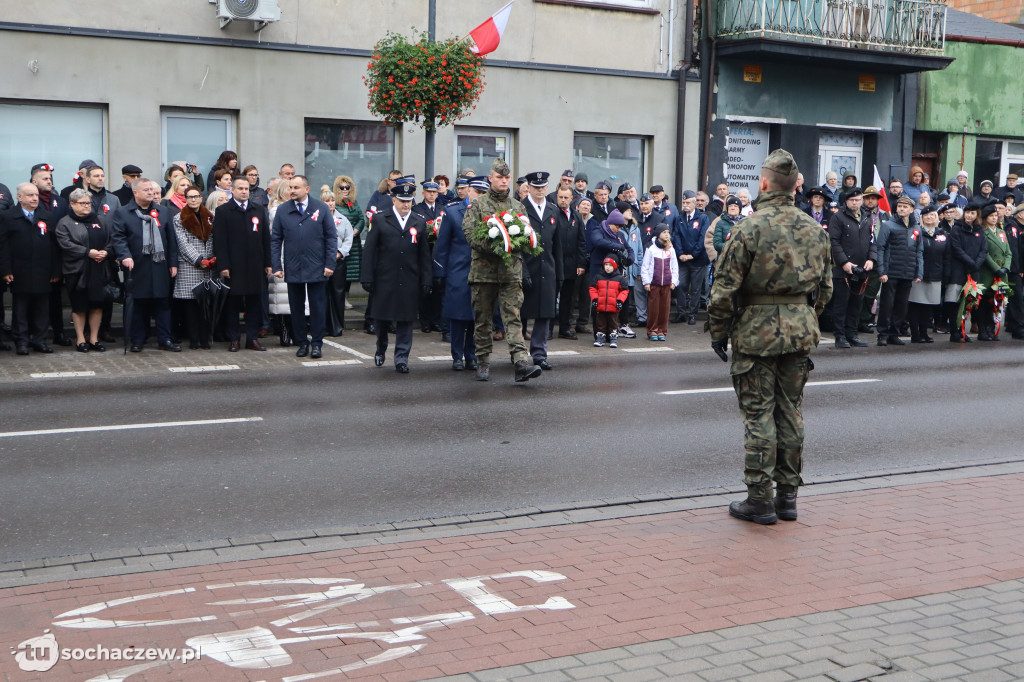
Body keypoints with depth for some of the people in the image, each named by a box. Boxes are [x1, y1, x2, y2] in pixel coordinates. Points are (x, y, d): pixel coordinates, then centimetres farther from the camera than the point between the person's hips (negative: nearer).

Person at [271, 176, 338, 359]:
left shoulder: (321, 208, 2)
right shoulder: (282, 210, 5)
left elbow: (331, 237, 2)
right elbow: (275, 240, 6)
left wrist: (330, 264, -5)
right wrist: (276, 266, -1)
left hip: (317, 268, -1)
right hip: (292, 269, 2)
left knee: (318, 307, 2)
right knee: (296, 308, 6)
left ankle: (317, 344, 12)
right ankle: (302, 343, 16)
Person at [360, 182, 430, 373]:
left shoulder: (420, 222, 8)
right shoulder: (380, 220, 2)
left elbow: (425, 254, 9)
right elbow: (369, 250, 0)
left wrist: (426, 280, 3)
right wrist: (368, 278, -5)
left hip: (410, 282, 1)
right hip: (385, 280, -1)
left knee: (406, 321, 2)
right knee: (382, 319, 7)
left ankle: (401, 359, 9)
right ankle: (381, 349, 32)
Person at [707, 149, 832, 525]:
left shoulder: (750, 229, -12)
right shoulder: (815, 230, 6)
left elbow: (725, 288, -12)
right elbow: (825, 287, 14)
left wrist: (718, 332, -1)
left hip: (757, 330, -5)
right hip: (800, 332, 5)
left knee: (758, 414, 0)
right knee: (791, 411, 12)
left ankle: (760, 500, 4)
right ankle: (787, 495, 19)